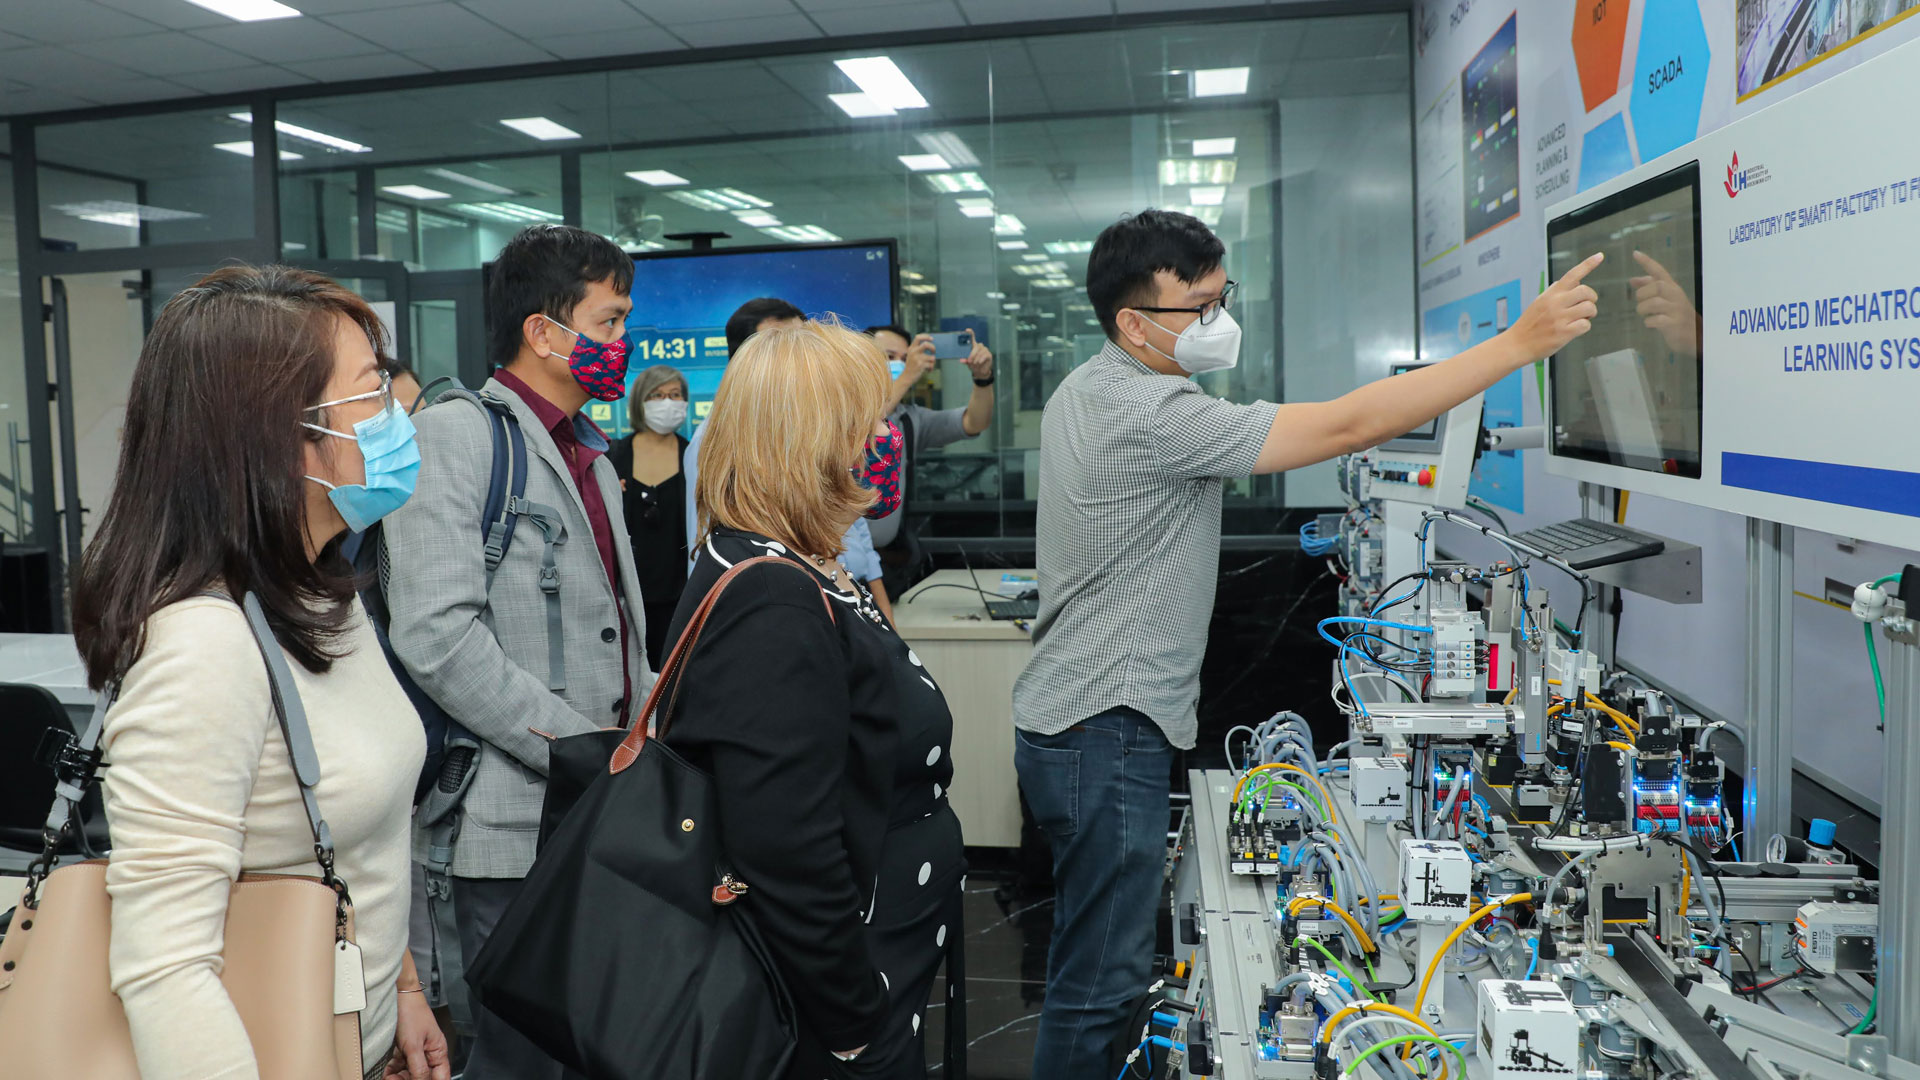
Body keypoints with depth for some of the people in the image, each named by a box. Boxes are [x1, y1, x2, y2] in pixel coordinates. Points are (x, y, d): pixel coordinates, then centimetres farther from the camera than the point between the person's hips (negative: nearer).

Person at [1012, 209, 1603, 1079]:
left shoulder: (1084, 391, 11)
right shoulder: (1149, 415, -23)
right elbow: (1347, 426, -25)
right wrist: (1521, 343, -20)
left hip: (1074, 720, 11)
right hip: (1107, 734, -11)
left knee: (1093, 964, 22)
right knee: (1099, 983, 0)